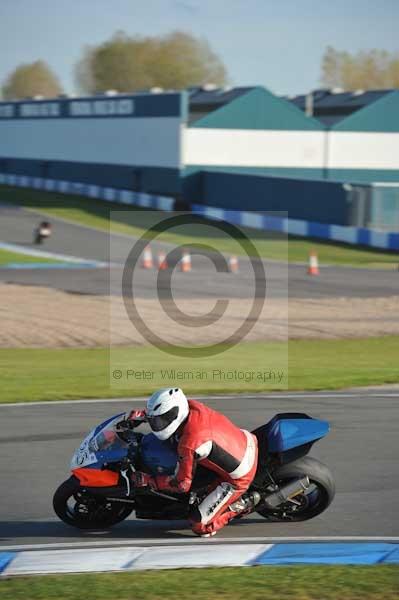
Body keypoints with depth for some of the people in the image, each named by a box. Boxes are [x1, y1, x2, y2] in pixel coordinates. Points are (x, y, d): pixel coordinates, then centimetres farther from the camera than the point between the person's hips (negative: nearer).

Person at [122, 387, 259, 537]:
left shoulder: (189, 444, -30)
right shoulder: (191, 406, -11)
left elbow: (182, 484, -19)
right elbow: (168, 409, 15)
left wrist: (148, 480, -13)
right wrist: (138, 415, 7)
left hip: (239, 478, -8)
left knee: (200, 526, -6)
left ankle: (240, 505, 3)